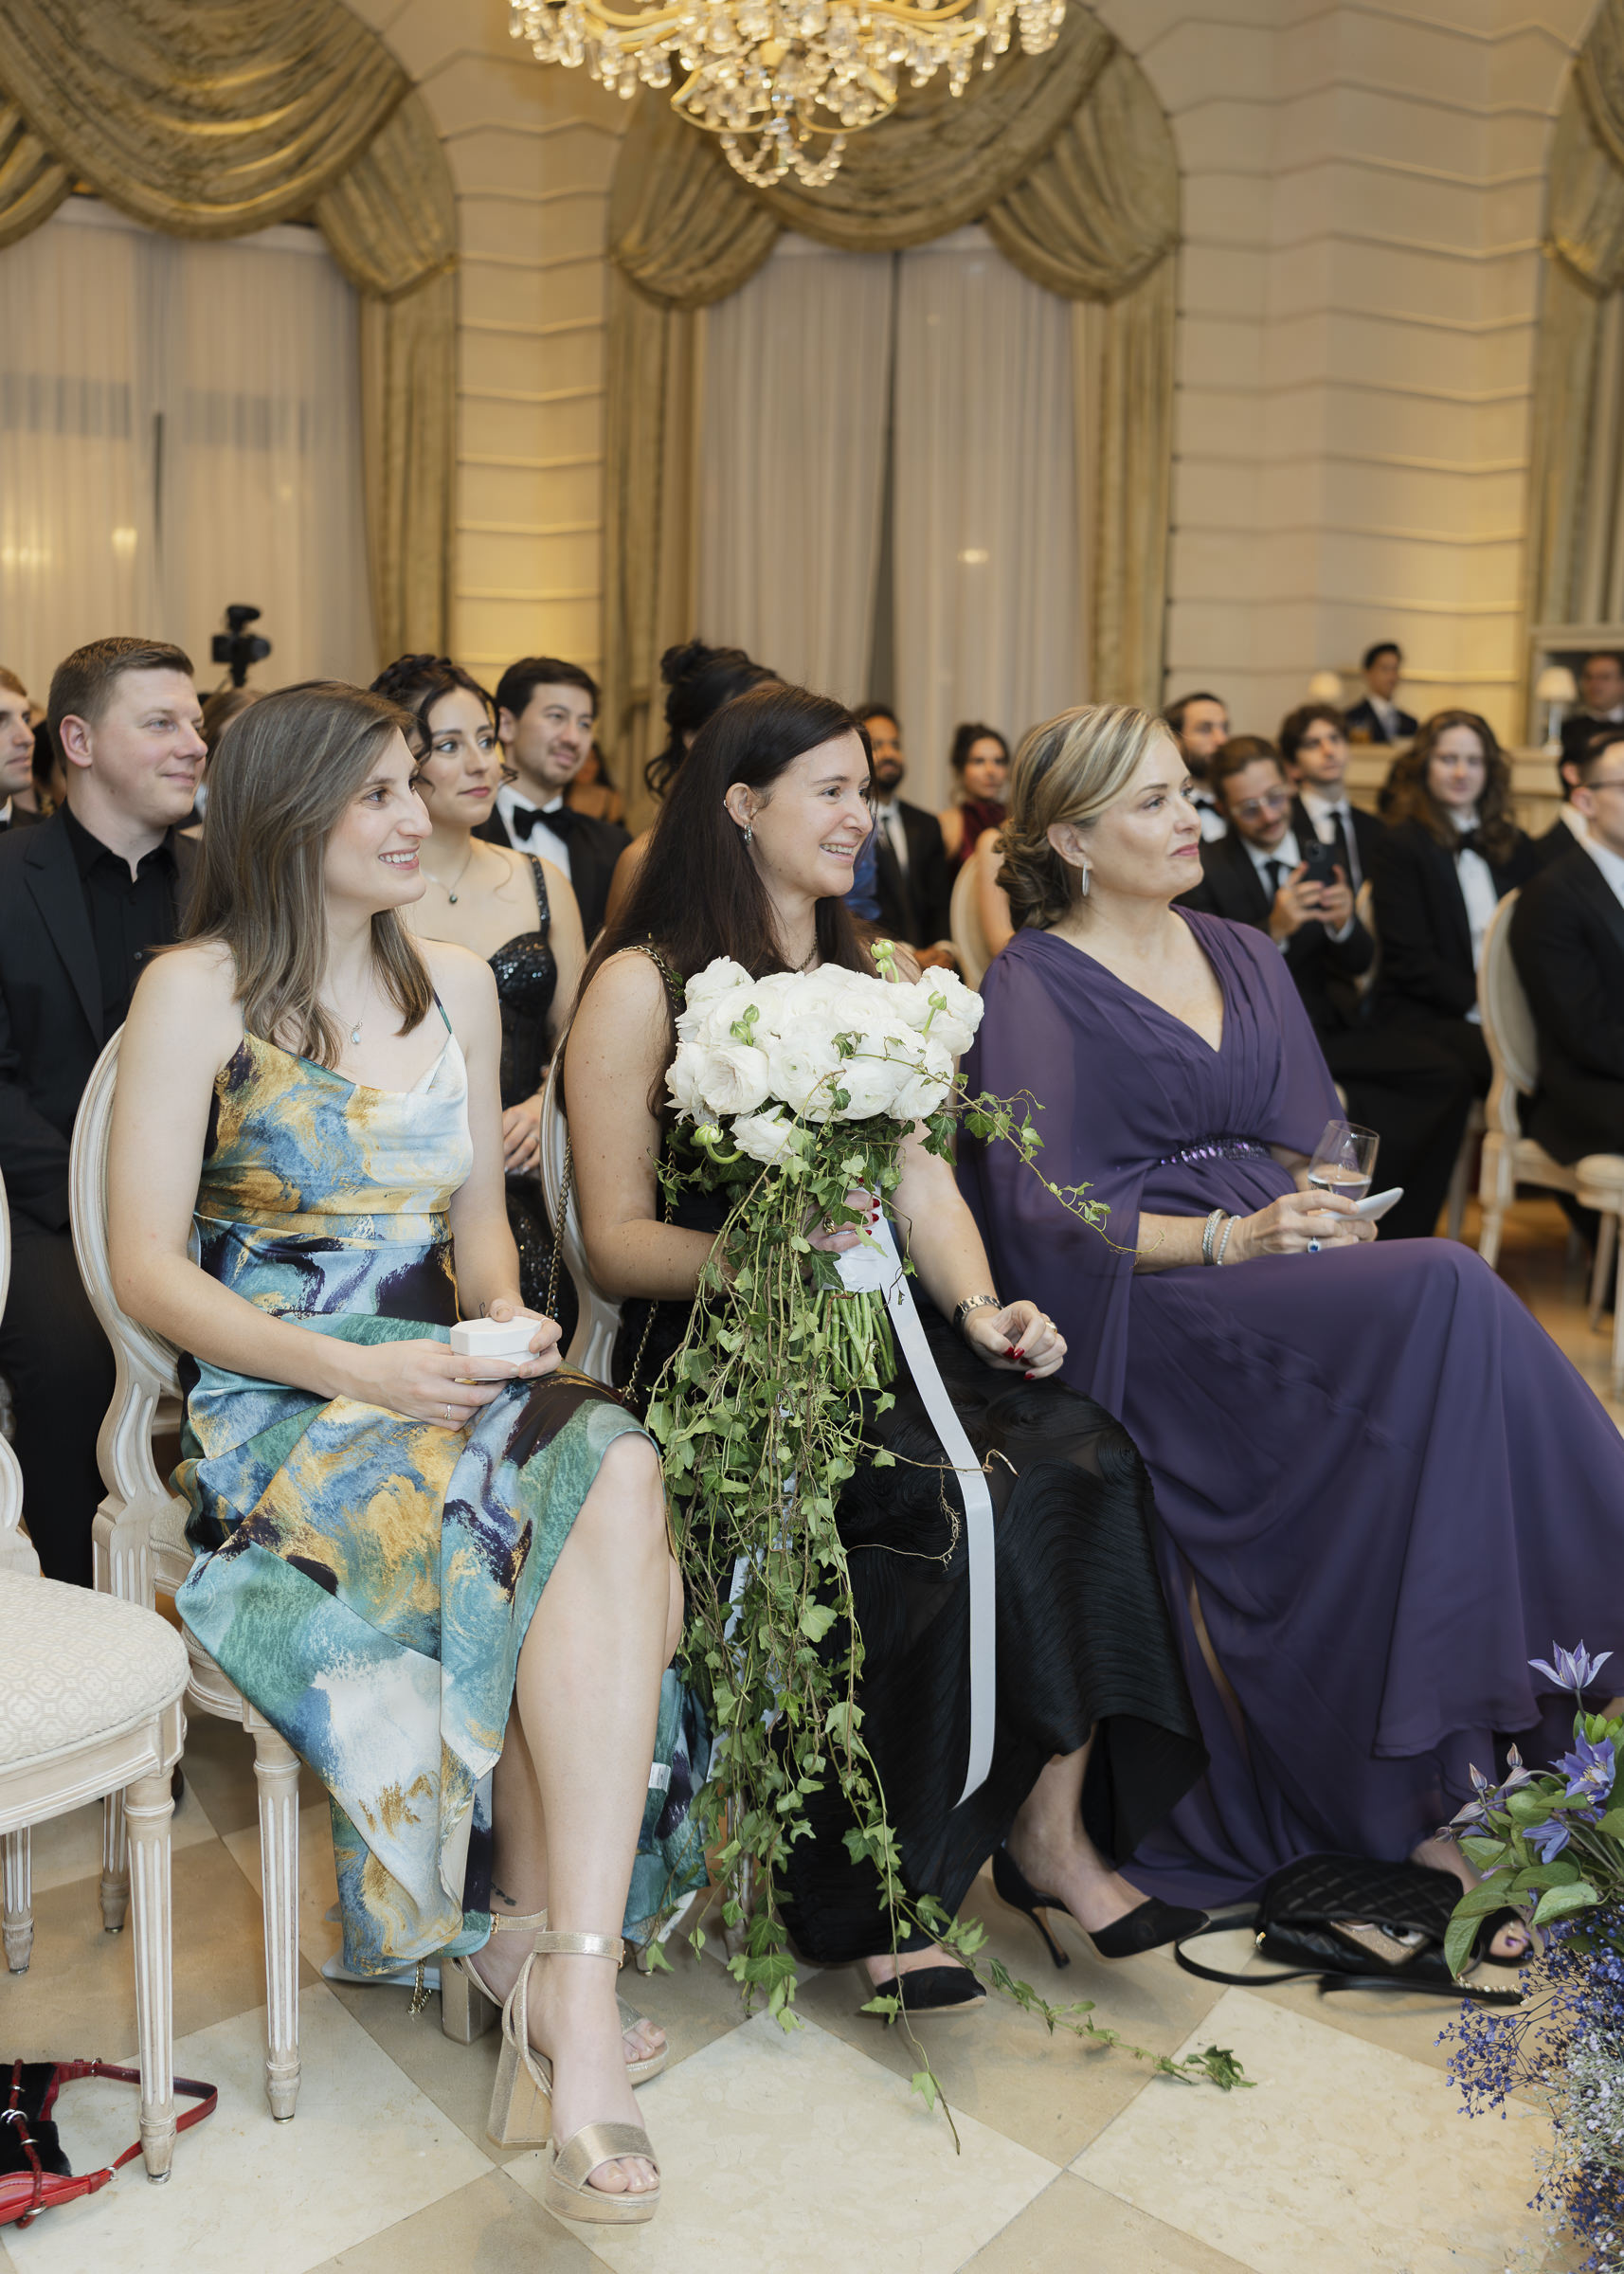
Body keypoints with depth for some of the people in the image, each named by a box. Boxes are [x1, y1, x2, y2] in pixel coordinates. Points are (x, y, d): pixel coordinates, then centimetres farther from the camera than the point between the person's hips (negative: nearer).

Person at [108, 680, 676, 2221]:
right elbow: (147, 1269, -7)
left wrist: (504, 1316, -5)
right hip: (274, 1411, -5)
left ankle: (556, 1967, -25)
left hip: (444, 1383, 5)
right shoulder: (197, 992, -3)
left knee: (613, 1472, -29)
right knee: (601, 1480, -31)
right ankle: (569, 1975, -21)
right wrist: (354, 1370, -19)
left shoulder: (457, 983, 14)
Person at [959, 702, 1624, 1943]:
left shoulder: (1245, 957, 20)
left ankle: (1426, 1793, -15)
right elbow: (1049, 1215, -8)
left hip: (1288, 1269, 6)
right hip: (1142, 1305, -6)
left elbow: (1312, 1144, 16)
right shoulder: (1034, 987, 0)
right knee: (1445, 1293, -27)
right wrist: (1229, 1238, -20)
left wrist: (1329, 1209, -7)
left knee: (1416, 1406, -25)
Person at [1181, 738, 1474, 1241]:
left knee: (1446, 1077, -20)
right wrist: (1274, 931, -25)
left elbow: (1360, 963, 8)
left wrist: (1342, 924, -16)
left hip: (1334, 1028, 5)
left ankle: (1393, 1243, -8)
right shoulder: (1206, 873, 0)